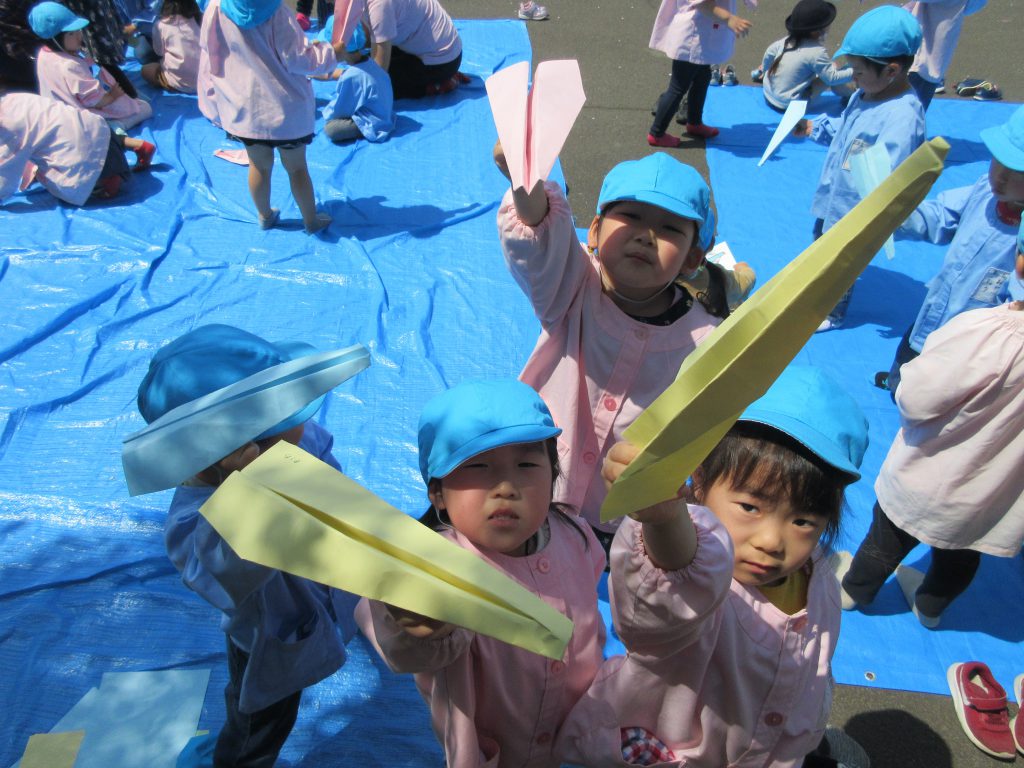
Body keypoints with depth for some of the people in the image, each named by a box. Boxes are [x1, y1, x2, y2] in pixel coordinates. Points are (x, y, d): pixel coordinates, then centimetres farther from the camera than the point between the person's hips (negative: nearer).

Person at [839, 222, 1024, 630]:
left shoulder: (986, 332, -36)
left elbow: (915, 398, -28)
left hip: (930, 482, -4)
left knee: (887, 542, 24)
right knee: (961, 558, 31)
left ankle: (854, 590, 49)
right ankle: (930, 607, 56)